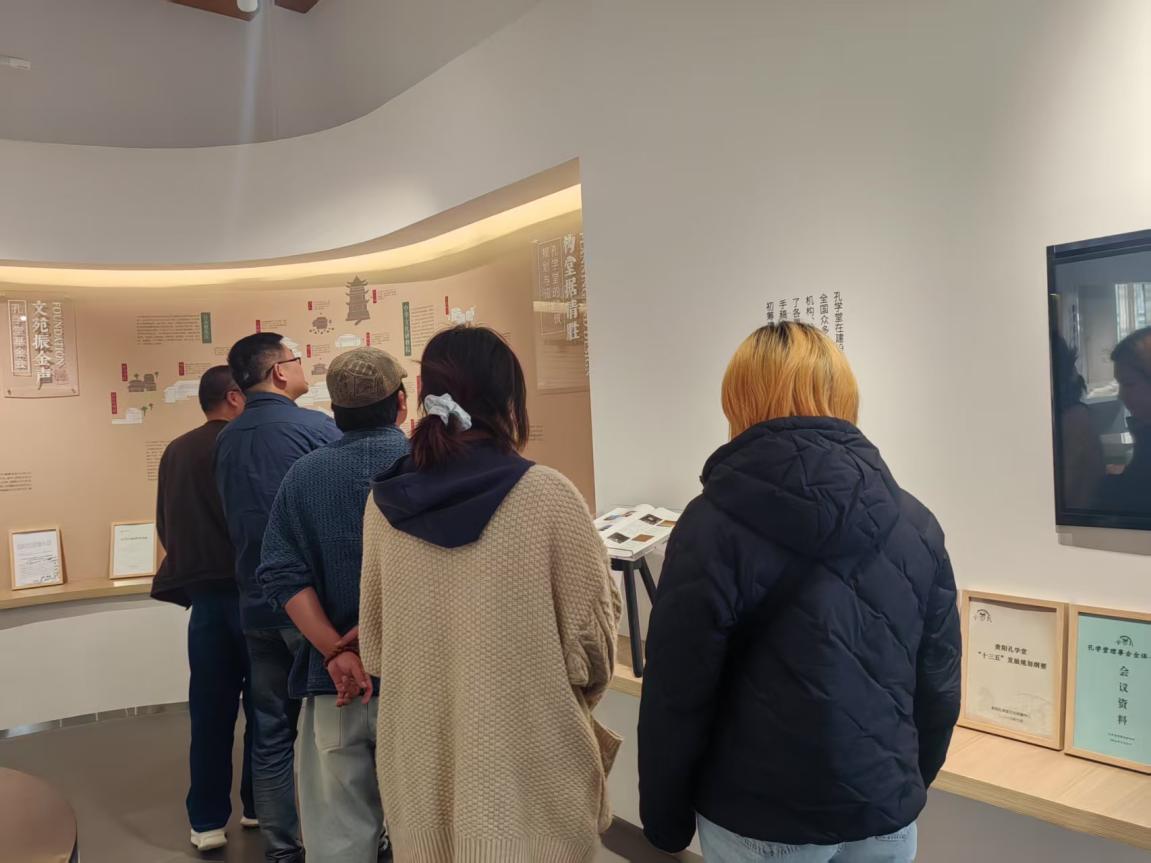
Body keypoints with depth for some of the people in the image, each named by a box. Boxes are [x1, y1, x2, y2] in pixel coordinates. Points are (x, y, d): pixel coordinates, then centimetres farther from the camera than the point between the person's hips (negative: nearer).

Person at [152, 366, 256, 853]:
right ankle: (258, 805, 21)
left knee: (211, 709, 11)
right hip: (248, 588, -5)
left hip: (202, 593, 5)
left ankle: (207, 821, 16)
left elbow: (165, 526, 13)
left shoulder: (174, 452, 8)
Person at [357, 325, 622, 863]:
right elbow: (590, 640, -10)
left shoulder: (384, 501, -5)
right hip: (528, 766, -4)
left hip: (420, 762, 4)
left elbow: (374, 643, 6)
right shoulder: (547, 497, -18)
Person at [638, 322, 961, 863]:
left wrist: (665, 819, 1)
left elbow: (676, 696, -13)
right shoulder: (915, 523, -2)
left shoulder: (714, 524, -16)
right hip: (885, 811, 4)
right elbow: (939, 687, 5)